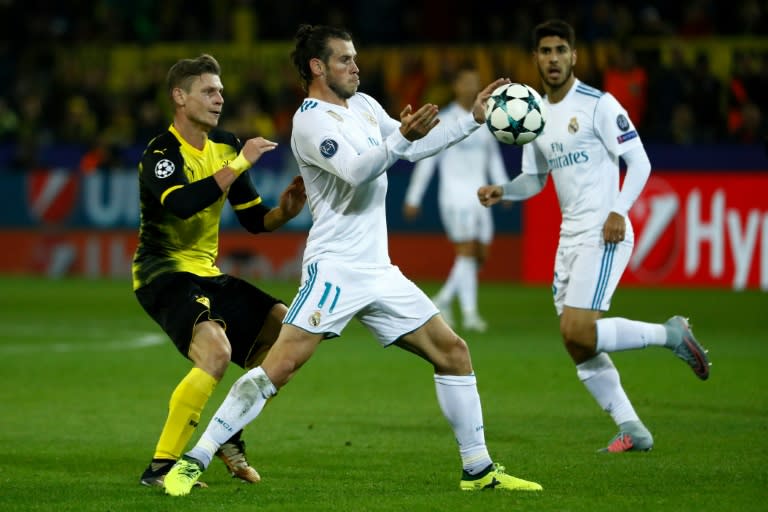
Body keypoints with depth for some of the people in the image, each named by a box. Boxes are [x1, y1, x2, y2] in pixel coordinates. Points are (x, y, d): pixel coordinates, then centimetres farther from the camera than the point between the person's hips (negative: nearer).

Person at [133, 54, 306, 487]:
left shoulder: (225, 146, 9)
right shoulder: (161, 153, -15)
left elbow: (254, 219, 13)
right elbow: (183, 203, -35)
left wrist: (285, 211, -9)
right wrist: (239, 164, -30)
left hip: (206, 273, 9)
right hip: (164, 273, -9)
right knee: (216, 350, -30)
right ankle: (161, 466, -25)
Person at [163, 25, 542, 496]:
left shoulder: (363, 105, 15)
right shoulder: (311, 120, -11)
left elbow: (414, 149, 25)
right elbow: (356, 171, -25)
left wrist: (474, 118, 18)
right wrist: (402, 137, -39)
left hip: (379, 272, 8)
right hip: (334, 270, -8)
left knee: (454, 352, 7)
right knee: (279, 367, -18)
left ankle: (478, 470, 16)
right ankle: (193, 462, -13)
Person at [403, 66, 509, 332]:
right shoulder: (445, 121, -6)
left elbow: (493, 158, 20)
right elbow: (426, 160, -4)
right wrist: (413, 199, -4)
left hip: (479, 197, 6)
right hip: (454, 197, -6)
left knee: (480, 256, 5)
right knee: (467, 251, -13)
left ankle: (443, 300, 21)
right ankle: (469, 313, -12)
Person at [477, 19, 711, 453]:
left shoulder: (599, 105, -9)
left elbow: (639, 161, -10)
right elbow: (535, 179, 21)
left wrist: (619, 211, -23)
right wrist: (501, 192, 2)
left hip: (604, 236, -8)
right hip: (570, 238, 8)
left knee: (577, 332, -19)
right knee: (578, 346, 3)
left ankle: (670, 335, 0)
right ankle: (632, 431, 12)